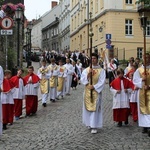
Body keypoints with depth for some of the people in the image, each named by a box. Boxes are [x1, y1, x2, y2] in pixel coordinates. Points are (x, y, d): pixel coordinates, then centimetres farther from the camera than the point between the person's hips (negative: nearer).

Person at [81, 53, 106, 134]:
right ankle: (90, 123, 23)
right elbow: (82, 79, -1)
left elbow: (102, 82, -8)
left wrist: (94, 86, -16)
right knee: (88, 108, 8)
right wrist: (88, 75, -16)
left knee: (95, 109, -5)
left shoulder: (101, 70, -2)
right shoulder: (86, 69, 7)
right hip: (87, 91, 3)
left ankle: (94, 126, -2)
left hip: (96, 92, -3)